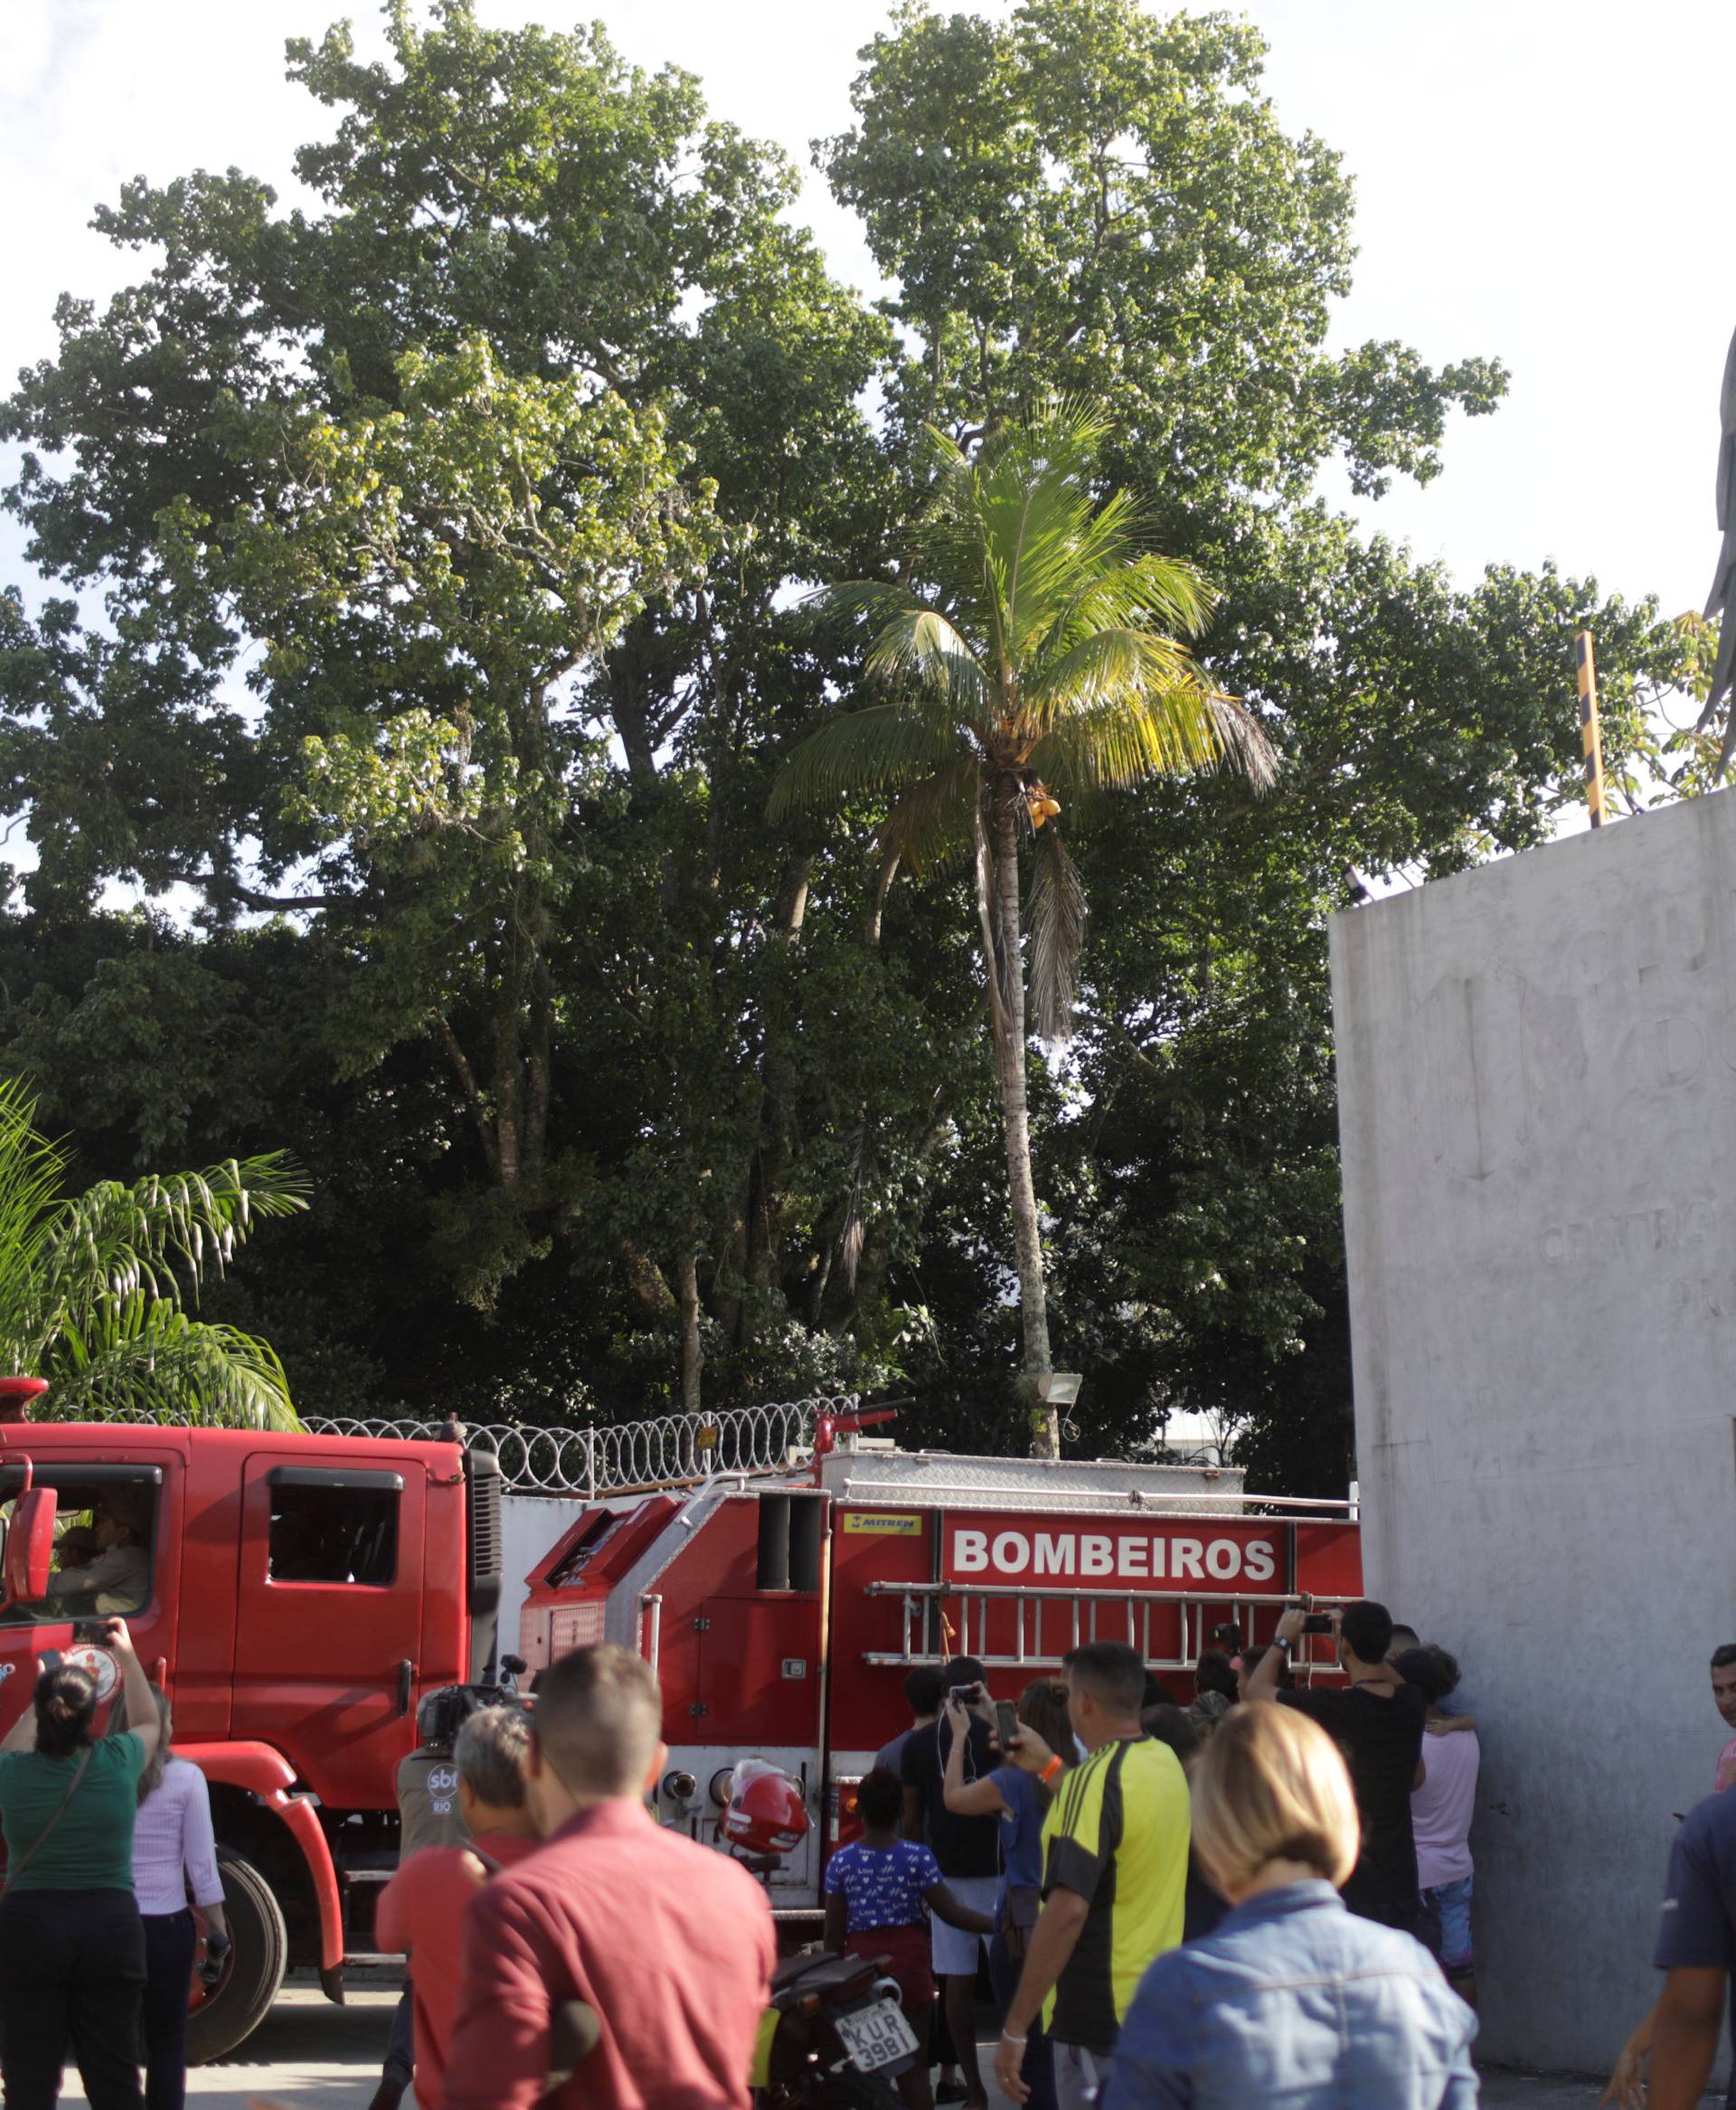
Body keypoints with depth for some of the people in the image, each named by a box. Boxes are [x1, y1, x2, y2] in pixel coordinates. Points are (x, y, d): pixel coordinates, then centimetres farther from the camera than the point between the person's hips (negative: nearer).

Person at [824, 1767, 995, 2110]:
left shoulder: (841, 1862, -3)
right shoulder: (917, 1858, -9)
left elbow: (834, 1932, 0)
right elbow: (950, 1913, -8)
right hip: (909, 1961, -1)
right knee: (914, 2067, 4)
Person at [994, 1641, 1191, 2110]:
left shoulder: (1098, 1777, -21)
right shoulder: (1166, 1762, 4)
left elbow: (1067, 1910, -28)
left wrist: (1014, 2029, -25)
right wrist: (1051, 1768, 29)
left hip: (1100, 2019, -8)